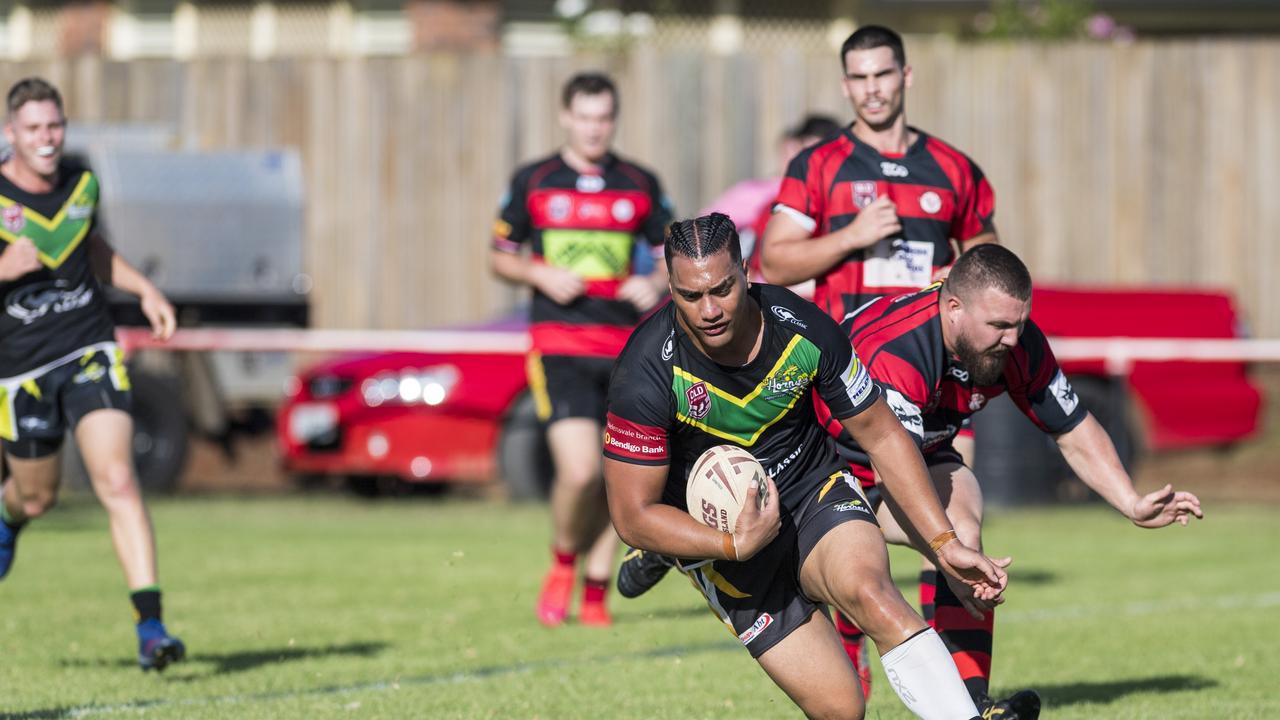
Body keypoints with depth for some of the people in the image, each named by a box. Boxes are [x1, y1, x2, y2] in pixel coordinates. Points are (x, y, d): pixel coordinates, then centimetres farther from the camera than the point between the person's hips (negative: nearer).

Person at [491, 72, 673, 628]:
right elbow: (500, 257, 12)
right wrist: (541, 275, -8)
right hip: (558, 346, -2)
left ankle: (596, 593, 15)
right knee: (579, 470, -16)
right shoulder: (532, 182, 5)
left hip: (625, 347, 2)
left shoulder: (641, 186, 9)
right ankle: (562, 565, 10)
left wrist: (656, 284, -8)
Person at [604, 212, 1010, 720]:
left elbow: (881, 434, -1)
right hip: (721, 534, -1)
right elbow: (632, 516, -15)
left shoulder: (804, 329, -15)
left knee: (870, 591, -33)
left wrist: (944, 543, -3)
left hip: (816, 493, 1)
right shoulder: (646, 375, -22)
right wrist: (735, 546, -26)